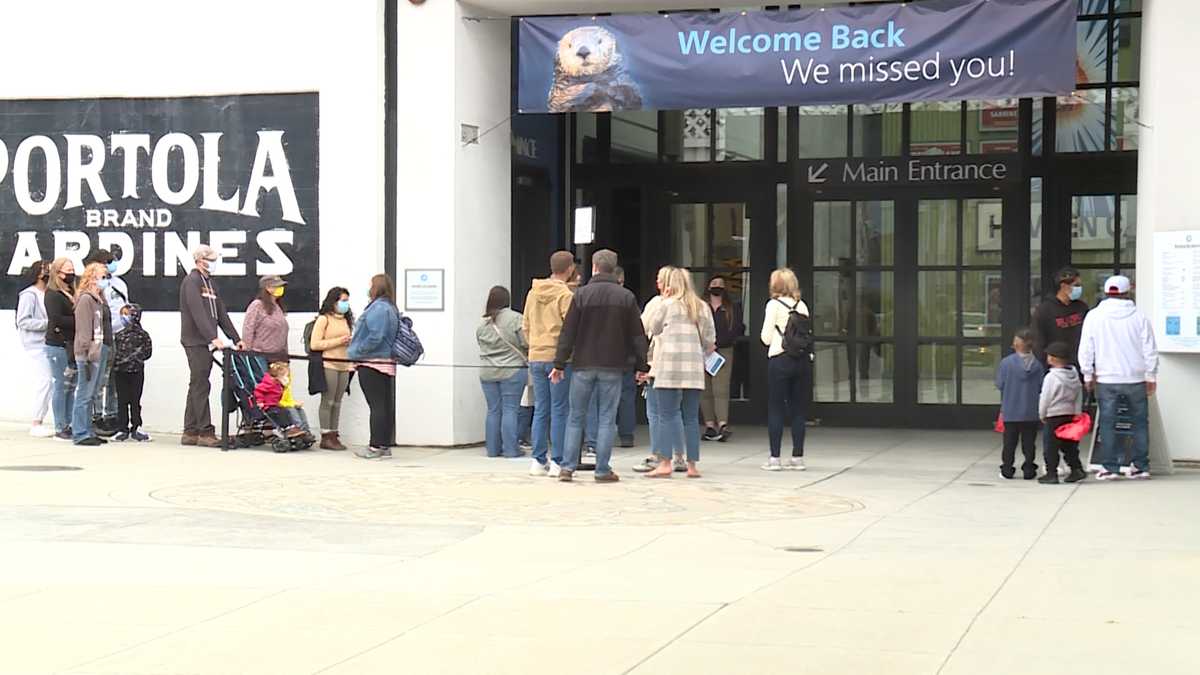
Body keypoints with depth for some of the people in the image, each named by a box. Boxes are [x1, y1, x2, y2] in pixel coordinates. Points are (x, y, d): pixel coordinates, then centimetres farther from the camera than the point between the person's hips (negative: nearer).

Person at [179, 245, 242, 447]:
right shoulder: (191, 281, -8)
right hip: (195, 341, -9)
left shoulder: (209, 282, 19)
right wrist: (213, 337, -25)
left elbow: (221, 313, 20)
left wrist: (236, 339, 14)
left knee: (197, 386, 10)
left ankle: (190, 433, 13)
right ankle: (206, 432, -10)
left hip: (206, 342, 9)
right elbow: (198, 313, -19)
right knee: (201, 385, -9)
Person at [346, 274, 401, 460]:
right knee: (385, 406, 11)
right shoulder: (391, 308, 16)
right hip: (387, 364, 10)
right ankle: (385, 446, 16)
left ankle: (376, 447, -4)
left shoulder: (378, 308, -15)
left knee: (377, 405, -6)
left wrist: (355, 352, -13)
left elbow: (375, 337, -24)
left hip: (372, 365, -10)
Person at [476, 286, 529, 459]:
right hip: (512, 371, -4)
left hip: (487, 373, 4)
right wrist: (527, 359, 8)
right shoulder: (515, 318, -9)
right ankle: (510, 449, -2)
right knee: (510, 410, -1)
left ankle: (493, 449, 11)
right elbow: (526, 343, -10)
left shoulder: (482, 324, 7)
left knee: (493, 410, 9)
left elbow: (482, 347, 10)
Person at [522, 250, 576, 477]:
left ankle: (538, 460, 11)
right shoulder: (565, 295, -11)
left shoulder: (533, 293, 10)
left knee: (540, 410, 11)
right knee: (559, 411, -1)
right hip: (559, 358, -6)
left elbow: (525, 326, 15)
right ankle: (557, 462, -1)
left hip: (536, 357, 6)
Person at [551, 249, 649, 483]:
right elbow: (637, 334, 2)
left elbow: (568, 332, -4)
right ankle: (603, 470, 2)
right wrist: (641, 366, 8)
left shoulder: (582, 294, -3)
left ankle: (567, 467, 3)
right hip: (612, 367, 0)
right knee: (607, 419, 5)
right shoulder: (626, 297, 1)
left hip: (583, 366, 0)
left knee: (575, 417, 8)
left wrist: (560, 364, 0)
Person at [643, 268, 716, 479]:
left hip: (669, 368, -3)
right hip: (694, 370, 4)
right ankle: (692, 465, 8)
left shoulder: (667, 305, -1)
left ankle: (665, 463, -7)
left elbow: (654, 329, 11)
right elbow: (710, 340, 8)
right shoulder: (703, 307, 9)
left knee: (666, 416, -2)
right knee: (691, 418, 7)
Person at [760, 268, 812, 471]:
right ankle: (798, 457, 9)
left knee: (776, 409, 1)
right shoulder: (802, 305, 9)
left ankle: (774, 458, -1)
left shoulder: (773, 305, -3)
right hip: (803, 360, 4)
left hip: (780, 360, -4)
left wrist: (764, 334, 15)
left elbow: (766, 338, -4)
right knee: (798, 409, 8)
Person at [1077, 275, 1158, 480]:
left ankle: (1110, 467, 4)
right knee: (1140, 421, 11)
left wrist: (1088, 376, 8)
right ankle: (1141, 466, 13)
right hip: (1135, 379, 1)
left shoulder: (1094, 316, -2)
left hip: (1106, 379, -1)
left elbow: (1085, 350, -1)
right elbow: (1150, 349, 0)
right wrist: (1151, 376, 8)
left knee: (1107, 423, 4)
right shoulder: (1139, 317, -2)